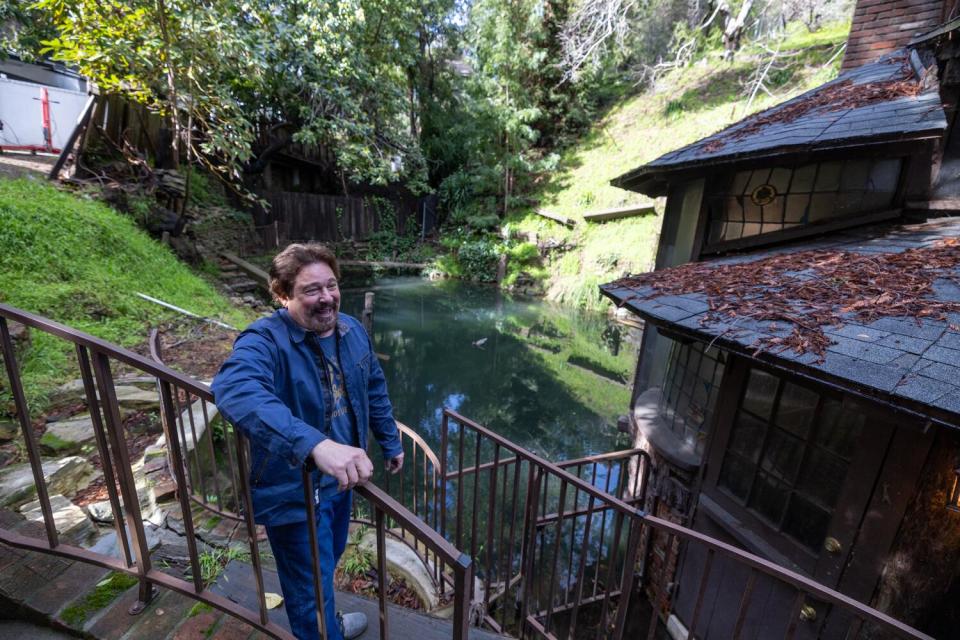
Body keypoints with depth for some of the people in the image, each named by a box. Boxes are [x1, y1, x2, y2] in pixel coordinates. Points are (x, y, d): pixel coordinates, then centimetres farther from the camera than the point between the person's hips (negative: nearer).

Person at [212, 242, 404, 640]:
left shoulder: (353, 331, -5)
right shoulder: (264, 341, -27)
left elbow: (375, 389, 7)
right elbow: (236, 390, -49)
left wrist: (390, 442, 13)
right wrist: (315, 444, -62)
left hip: (338, 477, 7)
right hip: (293, 492, -7)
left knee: (327, 563, 32)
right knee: (310, 589, 14)